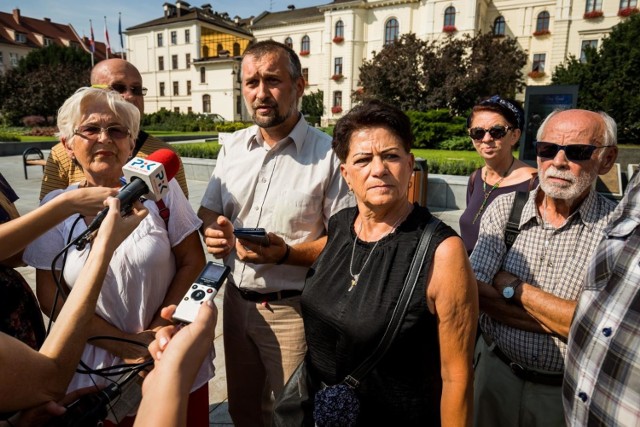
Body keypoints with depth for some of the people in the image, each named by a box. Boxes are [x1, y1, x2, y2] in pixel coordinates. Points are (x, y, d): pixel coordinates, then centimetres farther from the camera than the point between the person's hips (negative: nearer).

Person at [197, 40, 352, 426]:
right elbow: (208, 213, 12)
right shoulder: (233, 147, 4)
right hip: (237, 301, 6)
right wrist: (213, 232, -10)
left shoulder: (329, 154, -14)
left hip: (292, 310, -5)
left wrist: (287, 254, -27)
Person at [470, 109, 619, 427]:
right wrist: (563, 319, -19)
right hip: (495, 371, 2)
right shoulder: (504, 208, -8)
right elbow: (474, 293, -15)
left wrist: (514, 288, -19)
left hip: (572, 393, -1)